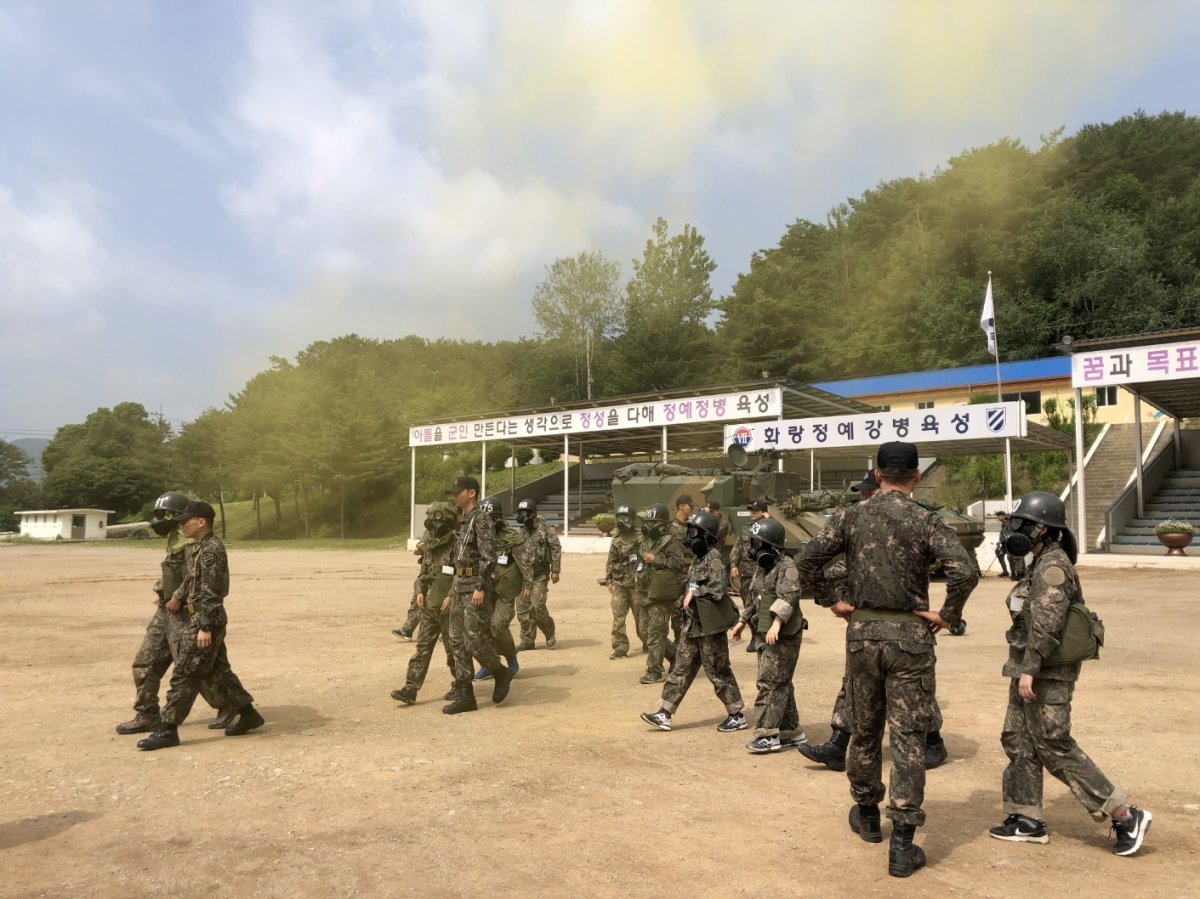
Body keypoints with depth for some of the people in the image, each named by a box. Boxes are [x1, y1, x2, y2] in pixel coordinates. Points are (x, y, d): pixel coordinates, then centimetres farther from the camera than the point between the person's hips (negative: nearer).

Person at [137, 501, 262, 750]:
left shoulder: (212, 549, -18)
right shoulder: (196, 548, 13)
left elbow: (210, 592, -21)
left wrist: (205, 627, -23)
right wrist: (178, 596, 10)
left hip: (206, 619, -10)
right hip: (198, 617, 10)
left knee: (185, 675, -4)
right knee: (219, 670, 14)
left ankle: (167, 730, 3)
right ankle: (248, 714, 21)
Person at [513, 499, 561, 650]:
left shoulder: (545, 529, -7)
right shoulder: (521, 532, 9)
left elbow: (556, 548, -10)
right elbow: (516, 553, 14)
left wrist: (555, 570, -15)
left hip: (540, 575, -6)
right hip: (523, 575, 6)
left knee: (537, 605, -14)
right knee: (522, 608, 3)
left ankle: (550, 634, 10)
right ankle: (527, 640, 14)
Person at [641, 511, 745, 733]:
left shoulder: (713, 558, -16)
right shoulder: (699, 558, 12)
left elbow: (719, 587, -26)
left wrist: (694, 593, -19)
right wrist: (690, 595, 4)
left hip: (710, 626, -9)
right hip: (692, 624, 9)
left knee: (718, 671, 2)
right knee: (681, 669, 10)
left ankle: (737, 716, 16)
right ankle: (664, 714, 14)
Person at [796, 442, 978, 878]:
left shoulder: (851, 517, -1)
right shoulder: (926, 521, -8)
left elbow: (808, 560, -3)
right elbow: (964, 572, -20)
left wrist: (833, 602, 6)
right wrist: (947, 616, -7)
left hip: (861, 633, 3)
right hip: (910, 637, -2)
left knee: (864, 728, 18)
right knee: (908, 738, 4)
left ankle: (866, 814, 36)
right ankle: (902, 844, 5)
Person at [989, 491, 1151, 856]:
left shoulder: (1053, 564, -17)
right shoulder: (1042, 564, 13)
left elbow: (1047, 623, -25)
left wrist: (1028, 668, -24)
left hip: (1046, 675, -10)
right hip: (1031, 672, 10)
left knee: (1055, 748, -3)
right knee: (1018, 741, 12)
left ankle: (1126, 816, 7)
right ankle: (1028, 820, 21)